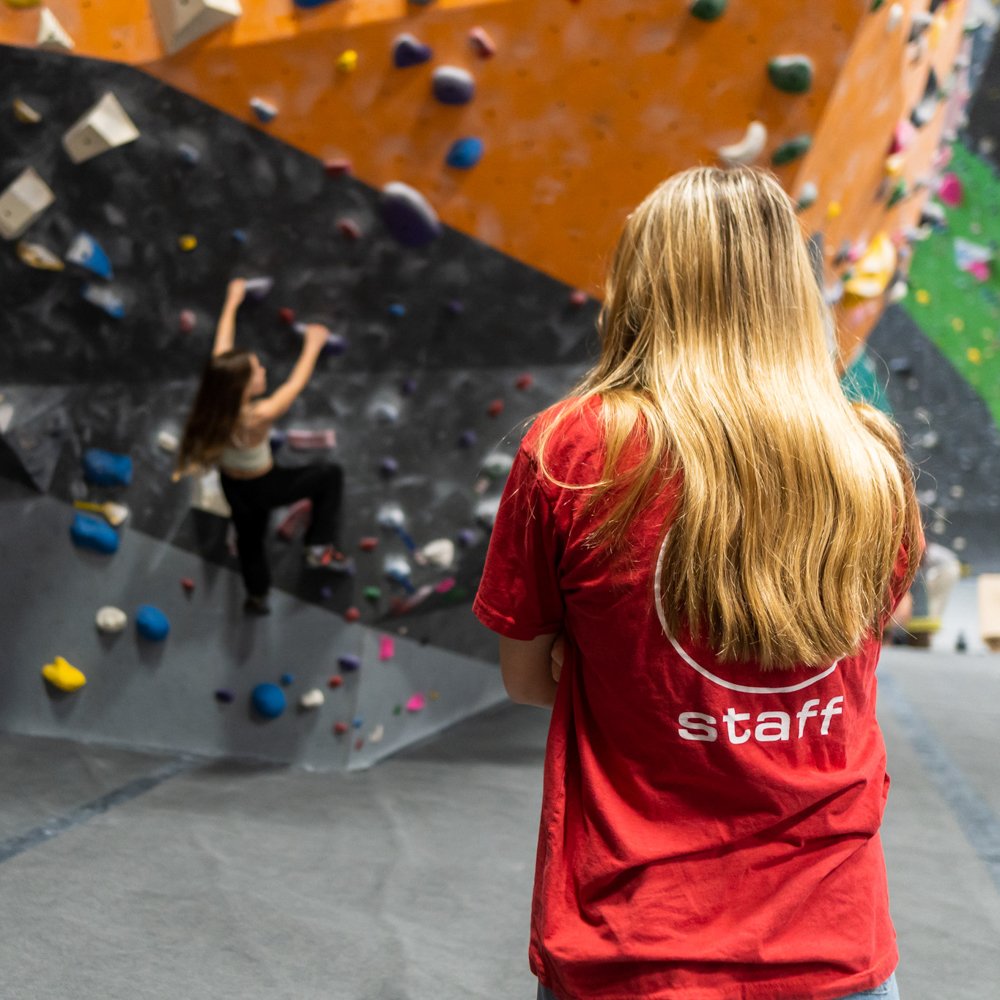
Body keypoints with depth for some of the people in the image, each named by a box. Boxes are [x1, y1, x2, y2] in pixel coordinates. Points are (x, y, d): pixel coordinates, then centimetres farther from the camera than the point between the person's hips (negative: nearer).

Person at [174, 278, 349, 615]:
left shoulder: (216, 397, -23)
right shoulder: (258, 417, -39)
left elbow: (222, 348, -9)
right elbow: (297, 383, -24)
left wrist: (232, 302, 4)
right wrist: (313, 345, -8)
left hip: (232, 486, 6)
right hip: (263, 487, -6)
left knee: (249, 538, 31)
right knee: (330, 474, 10)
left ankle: (257, 597, 55)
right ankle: (319, 548, 14)